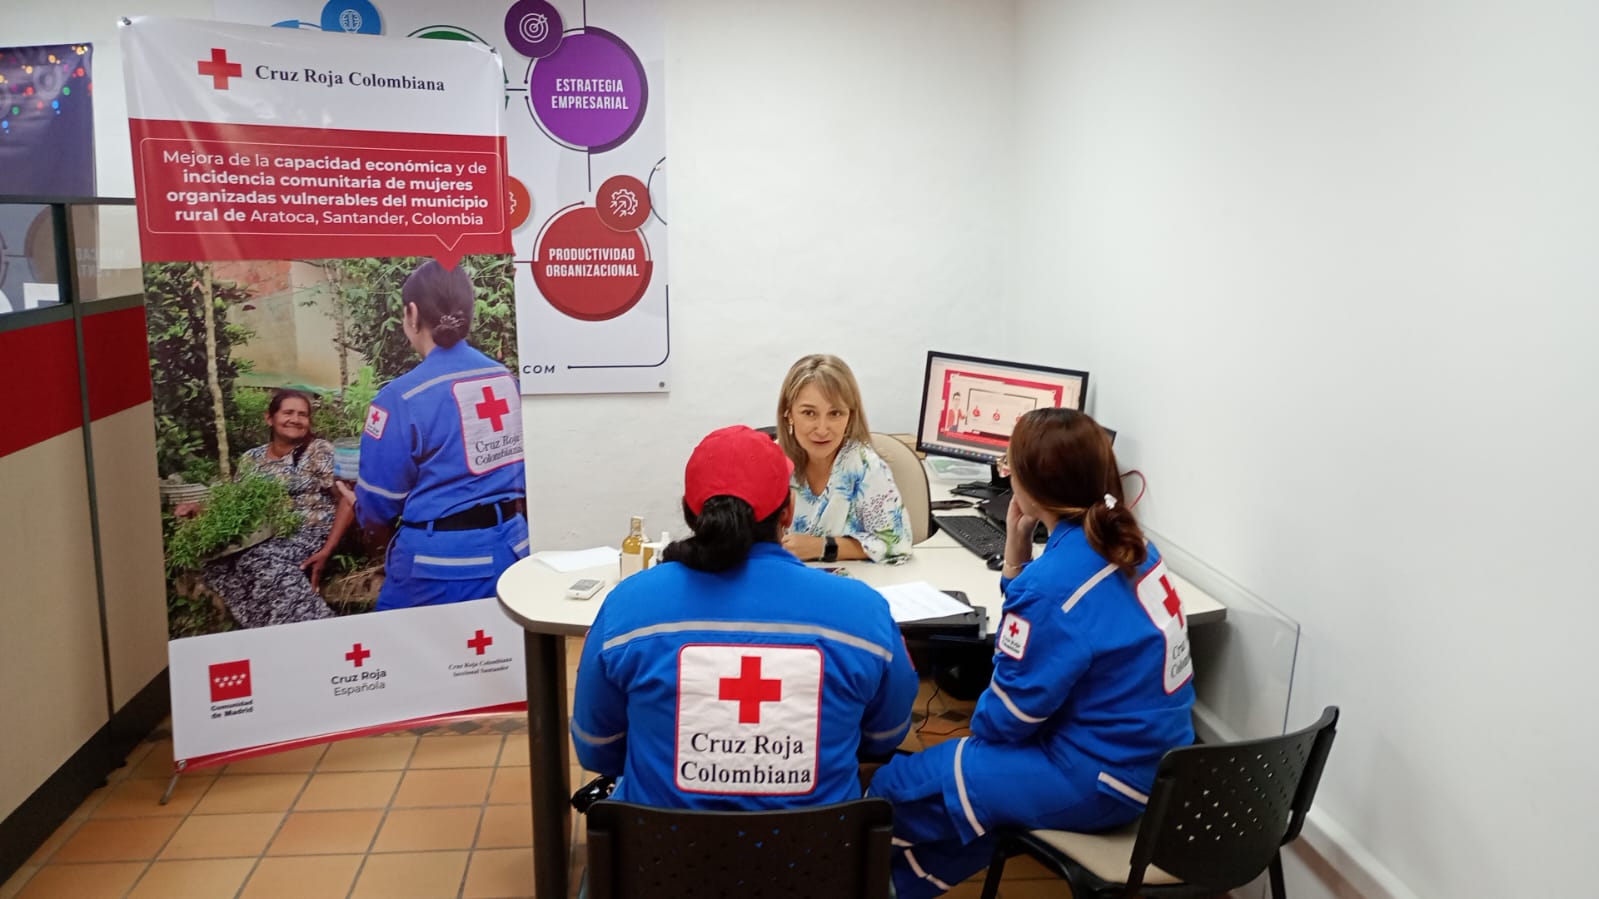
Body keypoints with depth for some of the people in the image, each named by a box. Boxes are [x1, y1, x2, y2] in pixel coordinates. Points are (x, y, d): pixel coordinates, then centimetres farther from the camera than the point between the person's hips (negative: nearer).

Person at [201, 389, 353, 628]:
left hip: (310, 536, -5)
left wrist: (327, 550, -16)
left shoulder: (320, 451, 0)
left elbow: (346, 500, -7)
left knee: (261, 560, -32)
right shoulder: (251, 458, 14)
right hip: (264, 538, 6)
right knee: (217, 555, -21)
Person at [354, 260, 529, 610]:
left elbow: (379, 504, -7)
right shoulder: (507, 380, 2)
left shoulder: (403, 397, -15)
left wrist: (364, 511, 16)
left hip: (439, 564, -5)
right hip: (508, 549, 5)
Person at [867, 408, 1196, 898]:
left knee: (895, 789, -1)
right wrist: (1017, 545, 3)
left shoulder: (1056, 579, -26)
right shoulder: (1126, 545, 1)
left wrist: (977, 730, 4)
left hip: (1101, 779, -9)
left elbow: (1006, 719, -17)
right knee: (960, 759, 25)